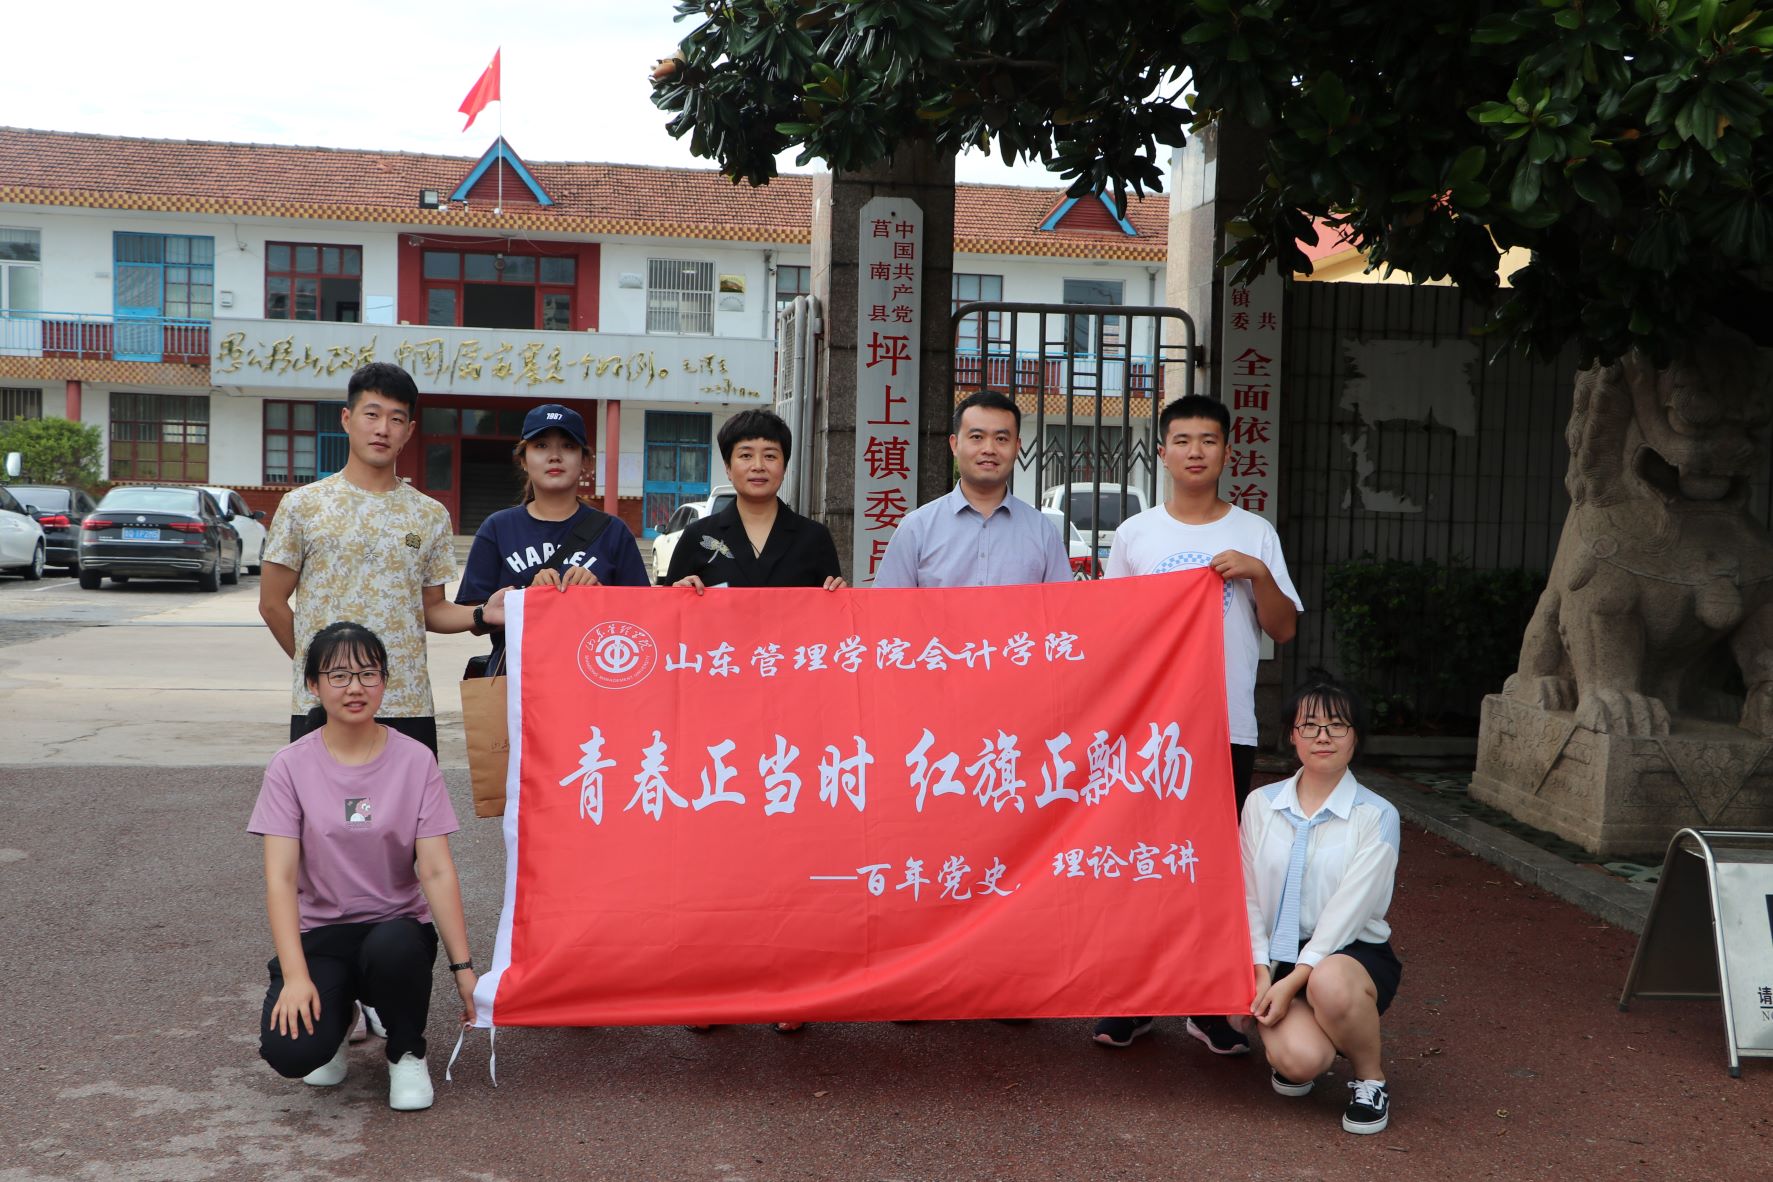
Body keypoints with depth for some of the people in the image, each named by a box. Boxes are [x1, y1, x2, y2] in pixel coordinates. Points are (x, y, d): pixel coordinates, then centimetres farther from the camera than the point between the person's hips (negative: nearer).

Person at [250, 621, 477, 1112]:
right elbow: (280, 878, -11)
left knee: (393, 948, -37)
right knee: (289, 1051, -27)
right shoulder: (291, 767, -5)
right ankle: (336, 1012, 12)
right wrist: (295, 976, -22)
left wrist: (463, 967, -15)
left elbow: (437, 872, -7)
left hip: (396, 927, 0)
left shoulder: (415, 761, -4)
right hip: (320, 933, 0)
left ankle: (406, 1053, -3)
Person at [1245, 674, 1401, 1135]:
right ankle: (1283, 1037, 13)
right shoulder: (1261, 805, 5)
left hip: (1353, 951, -1)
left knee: (1328, 984, -39)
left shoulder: (1376, 816, -4)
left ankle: (1370, 1078, -8)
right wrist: (1262, 972, -7)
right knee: (1301, 1058, -27)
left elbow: (1349, 907, -12)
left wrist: (1295, 980, -19)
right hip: (1279, 954, 2)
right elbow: (1249, 897, 5)